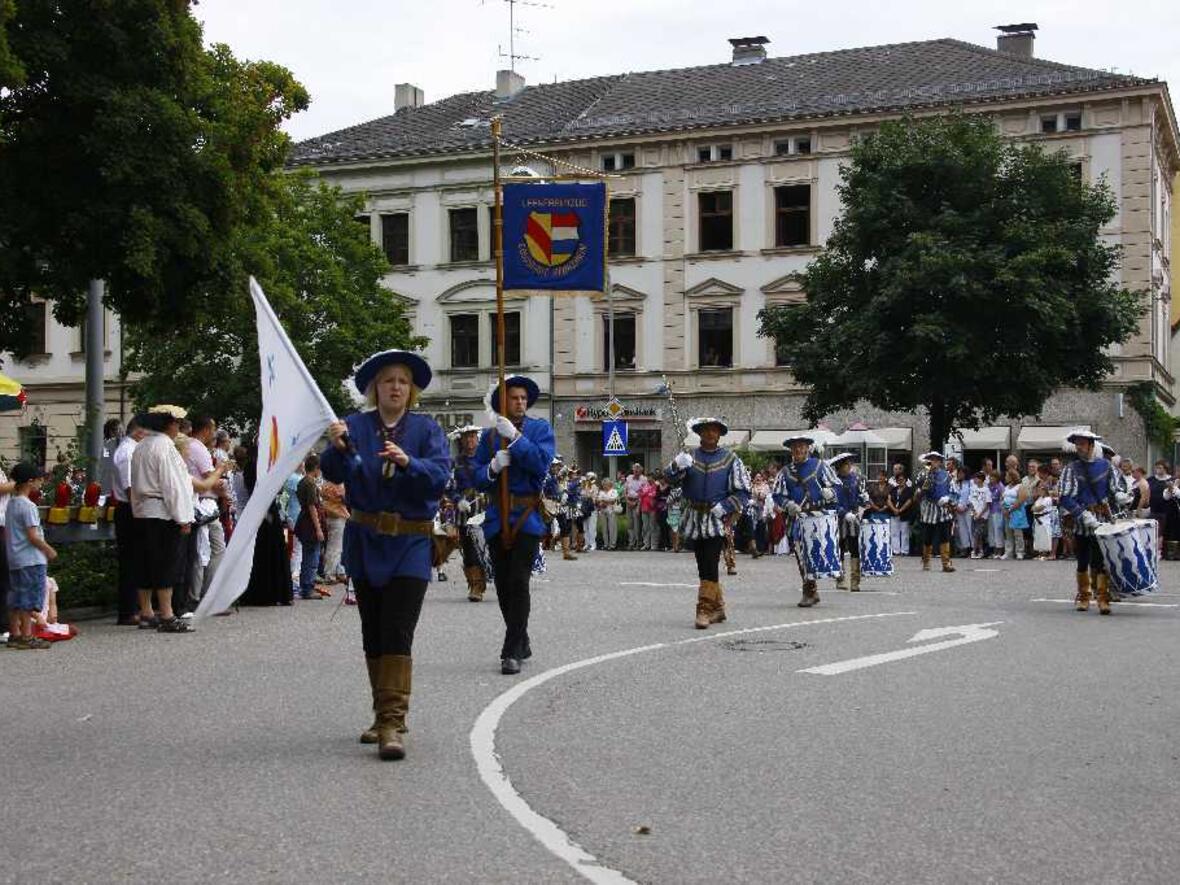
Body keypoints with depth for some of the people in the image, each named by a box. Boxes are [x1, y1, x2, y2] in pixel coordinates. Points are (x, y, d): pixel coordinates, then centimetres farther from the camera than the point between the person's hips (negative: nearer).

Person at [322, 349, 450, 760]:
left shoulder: (427, 429, 3)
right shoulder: (355, 425, 4)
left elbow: (440, 476, -11)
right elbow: (334, 473, -10)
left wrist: (408, 462, -30)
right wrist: (336, 448, -31)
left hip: (410, 544, -2)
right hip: (365, 542, 3)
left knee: (397, 634, -12)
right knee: (372, 633, 10)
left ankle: (392, 724, -16)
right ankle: (385, 714, 22)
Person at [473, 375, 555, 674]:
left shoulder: (540, 429, 4)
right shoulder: (489, 435, 13)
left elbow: (541, 463, -13)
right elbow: (477, 478, 7)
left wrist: (515, 437, -18)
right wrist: (493, 467, -13)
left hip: (527, 517, -4)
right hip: (497, 518, 4)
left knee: (518, 583, -11)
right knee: (503, 585, 9)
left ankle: (512, 652, -9)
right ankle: (521, 643, 24)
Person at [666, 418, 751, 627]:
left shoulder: (730, 459, 2)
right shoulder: (690, 456, 8)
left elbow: (743, 492, 2)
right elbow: (671, 478, -6)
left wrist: (724, 507, -13)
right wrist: (678, 466, -29)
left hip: (717, 519, -3)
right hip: (695, 519, 3)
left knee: (709, 565, -12)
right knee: (703, 566, 10)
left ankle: (705, 610, -12)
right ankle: (717, 608, 22)